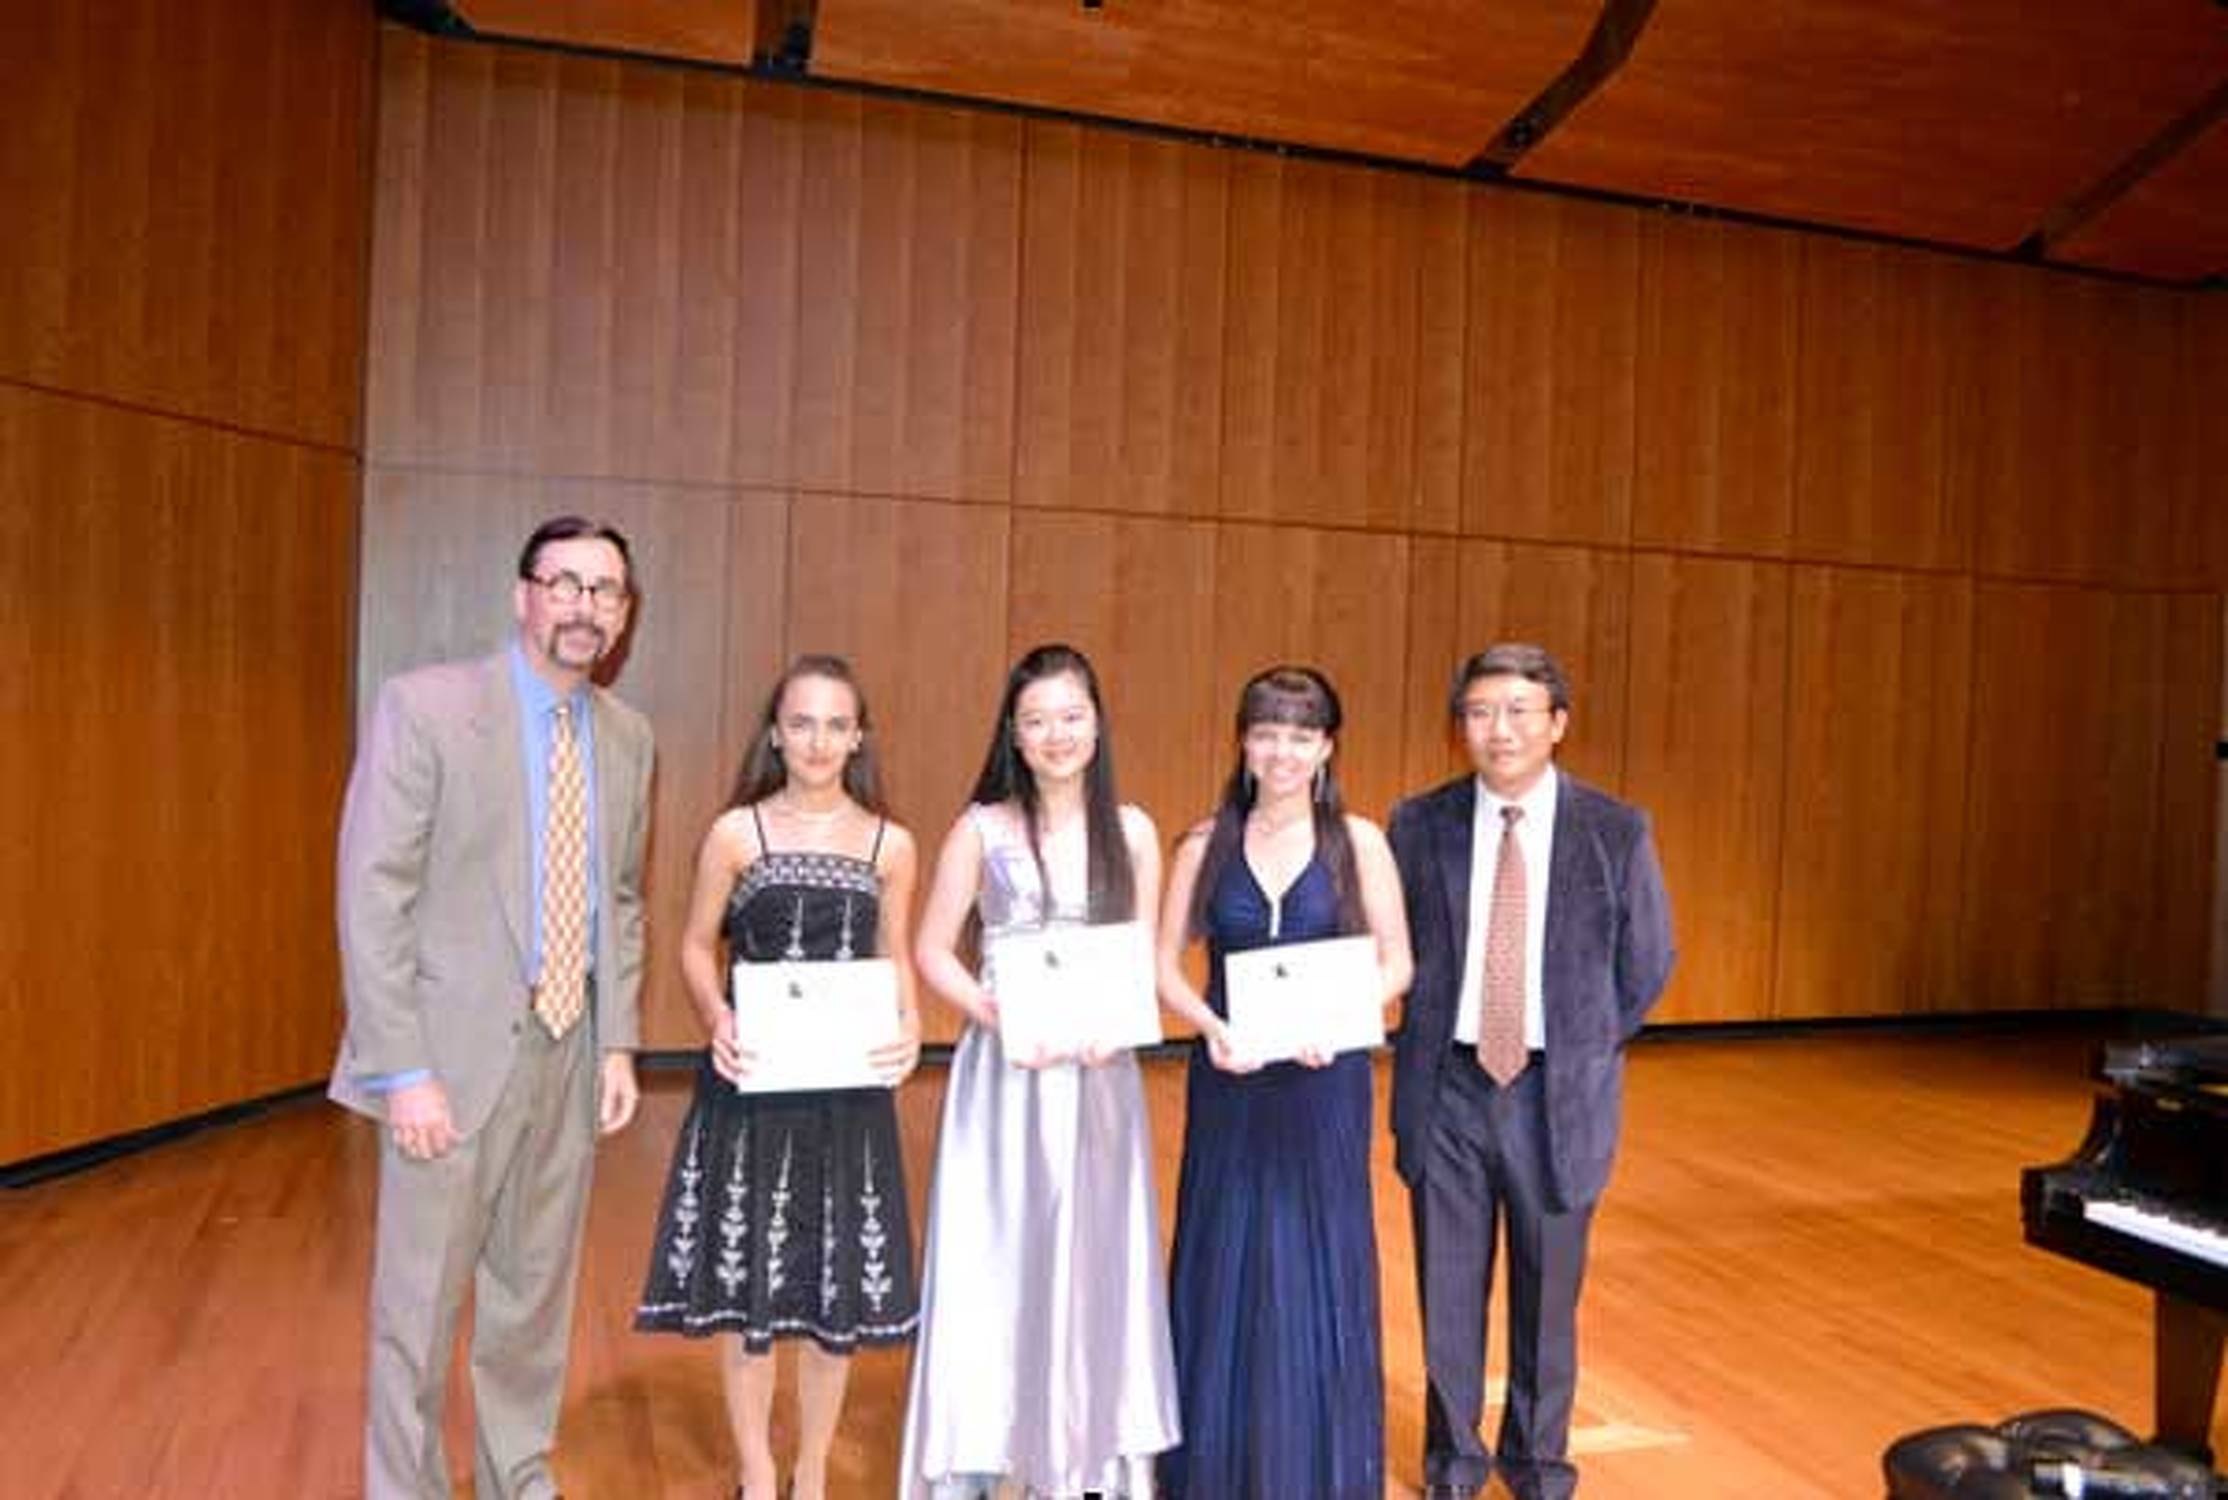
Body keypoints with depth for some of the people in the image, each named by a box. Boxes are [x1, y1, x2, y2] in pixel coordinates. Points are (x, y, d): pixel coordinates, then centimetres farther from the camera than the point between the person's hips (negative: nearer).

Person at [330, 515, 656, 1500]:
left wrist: (618, 1042, 6)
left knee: (535, 1298, 17)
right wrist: (404, 1070, -15)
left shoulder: (628, 736, 6)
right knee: (419, 1306, 7)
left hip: (569, 1054, 5)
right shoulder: (425, 705, -10)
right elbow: (371, 897, -12)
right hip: (456, 1052, -5)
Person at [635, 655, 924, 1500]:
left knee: (839, 1274, 9)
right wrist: (718, 1020, -14)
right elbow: (697, 946, 4)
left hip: (848, 1083, 1)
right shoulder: (736, 833, -2)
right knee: (744, 1273, 6)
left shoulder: (890, 844, 2)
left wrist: (909, 1028, -7)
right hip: (751, 1078, -1)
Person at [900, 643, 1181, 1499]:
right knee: (991, 1255, 4)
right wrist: (993, 1014, -15)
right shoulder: (981, 829, -2)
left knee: (1093, 1256, 9)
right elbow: (932, 952, 0)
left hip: (1098, 1074, 2)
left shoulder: (1132, 833, 3)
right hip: (1003, 1070, -2)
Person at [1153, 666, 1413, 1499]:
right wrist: (1210, 1025, -17)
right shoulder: (1206, 845, 1)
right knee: (1224, 1258, 9)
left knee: (1320, 1259, 8)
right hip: (1229, 1078, 1)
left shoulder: (1358, 842, -2)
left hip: (1324, 1079, -1)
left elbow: (1396, 961, -1)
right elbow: (1163, 963, 1)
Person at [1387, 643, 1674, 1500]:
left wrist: (1588, 1050, 6)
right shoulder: (1418, 825, -4)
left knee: (1547, 1292, 13)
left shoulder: (1616, 832, -6)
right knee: (1448, 1291, 12)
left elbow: (1647, 960, 5)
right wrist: (1430, 1033, 6)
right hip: (1448, 1086, 1)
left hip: (1558, 1093, 0)